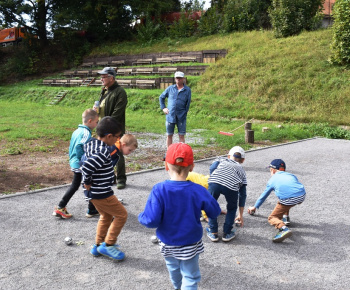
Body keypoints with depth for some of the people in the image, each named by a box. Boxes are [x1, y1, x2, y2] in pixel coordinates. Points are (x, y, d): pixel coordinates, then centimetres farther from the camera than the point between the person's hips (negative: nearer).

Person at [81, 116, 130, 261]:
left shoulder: (90, 144, 3)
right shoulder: (103, 152, -27)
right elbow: (87, 167, -36)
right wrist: (87, 183, -19)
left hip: (93, 193, 10)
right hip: (102, 194, -10)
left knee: (106, 216, 26)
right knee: (121, 215, 7)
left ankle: (98, 246, 37)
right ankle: (108, 245, 15)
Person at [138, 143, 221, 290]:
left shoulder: (159, 190, -25)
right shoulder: (198, 191, -21)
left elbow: (151, 220, -29)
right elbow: (214, 212, -7)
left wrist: (141, 216, -6)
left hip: (168, 244, 2)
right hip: (190, 245, -2)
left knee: (173, 268, 31)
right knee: (190, 277, 15)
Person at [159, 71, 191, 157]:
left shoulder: (187, 90, 3)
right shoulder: (170, 88, 7)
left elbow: (188, 103, 7)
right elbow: (161, 97, 18)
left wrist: (184, 113, 3)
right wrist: (163, 108, 8)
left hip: (181, 117, -1)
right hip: (170, 116, 2)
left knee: (181, 136, 0)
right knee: (169, 135, 7)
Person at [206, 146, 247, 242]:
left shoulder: (221, 160, 37)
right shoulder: (241, 170, 38)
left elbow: (212, 168, 11)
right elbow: (243, 194, 39)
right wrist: (240, 215, 46)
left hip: (214, 182, 0)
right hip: (231, 186, 0)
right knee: (232, 208, 30)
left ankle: (213, 232, 30)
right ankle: (227, 233, 30)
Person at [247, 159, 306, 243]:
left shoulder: (272, 180, 24)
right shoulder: (291, 175, 30)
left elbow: (263, 196, 34)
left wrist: (255, 207, 49)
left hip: (288, 200, -5)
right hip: (302, 196, 5)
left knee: (272, 218, 6)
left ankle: (284, 228, -24)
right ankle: (286, 218, 29)